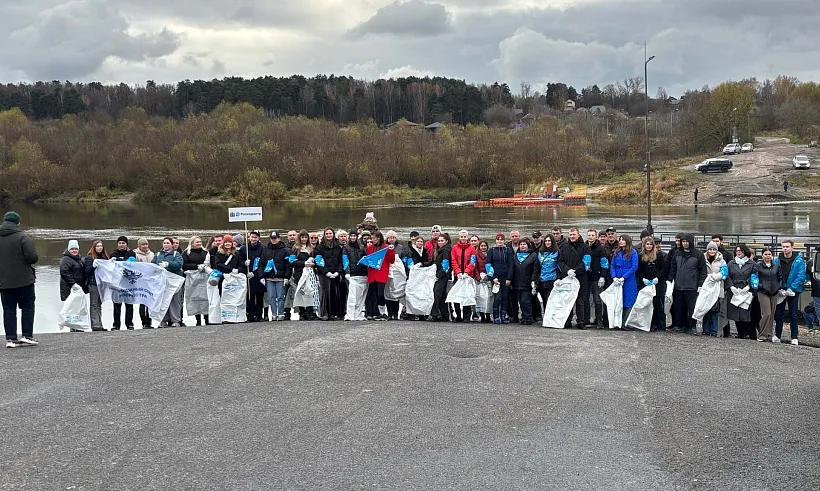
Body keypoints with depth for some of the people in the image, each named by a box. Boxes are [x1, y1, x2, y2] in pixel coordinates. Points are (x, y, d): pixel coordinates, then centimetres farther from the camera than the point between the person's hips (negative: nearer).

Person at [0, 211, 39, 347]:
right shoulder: (23, 238, -12)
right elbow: (33, 257, -19)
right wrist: (26, 261, 3)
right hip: (24, 280, -4)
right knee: (27, 307, 7)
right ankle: (27, 336, 3)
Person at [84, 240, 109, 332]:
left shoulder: (104, 257, 14)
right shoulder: (89, 258, -4)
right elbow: (87, 272, -8)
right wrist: (93, 265, -22)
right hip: (93, 284, -6)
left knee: (99, 304, 10)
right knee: (94, 305, -5)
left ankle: (99, 325, 13)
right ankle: (95, 325, -6)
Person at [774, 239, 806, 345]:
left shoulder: (799, 261, -5)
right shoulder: (776, 260, 2)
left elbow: (801, 276, -9)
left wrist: (791, 288, -16)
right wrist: (779, 289, -8)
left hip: (793, 291, -3)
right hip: (780, 291, 3)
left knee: (793, 315, 3)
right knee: (778, 314, 7)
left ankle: (794, 337, 7)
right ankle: (777, 335, 15)